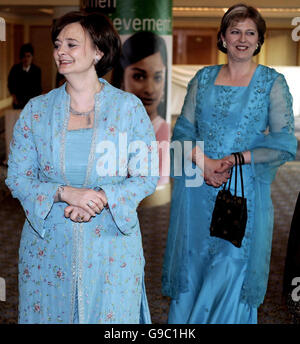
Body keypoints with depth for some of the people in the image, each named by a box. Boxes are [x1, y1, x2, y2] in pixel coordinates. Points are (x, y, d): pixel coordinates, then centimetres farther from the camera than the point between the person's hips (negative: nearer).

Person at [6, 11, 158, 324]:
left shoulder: (128, 107, -3)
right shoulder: (36, 109, 2)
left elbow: (147, 177, -3)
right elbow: (16, 177, 0)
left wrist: (103, 198, -20)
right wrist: (64, 193, -18)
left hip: (112, 245, -1)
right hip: (48, 244, 2)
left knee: (111, 315, 8)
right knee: (48, 314, 11)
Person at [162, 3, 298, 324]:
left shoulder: (272, 82, 1)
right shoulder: (204, 78, 10)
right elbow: (183, 130, 6)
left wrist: (236, 159, -16)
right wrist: (203, 161, -13)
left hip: (244, 190, -3)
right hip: (197, 189, 3)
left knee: (231, 270, -2)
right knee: (192, 266, 9)